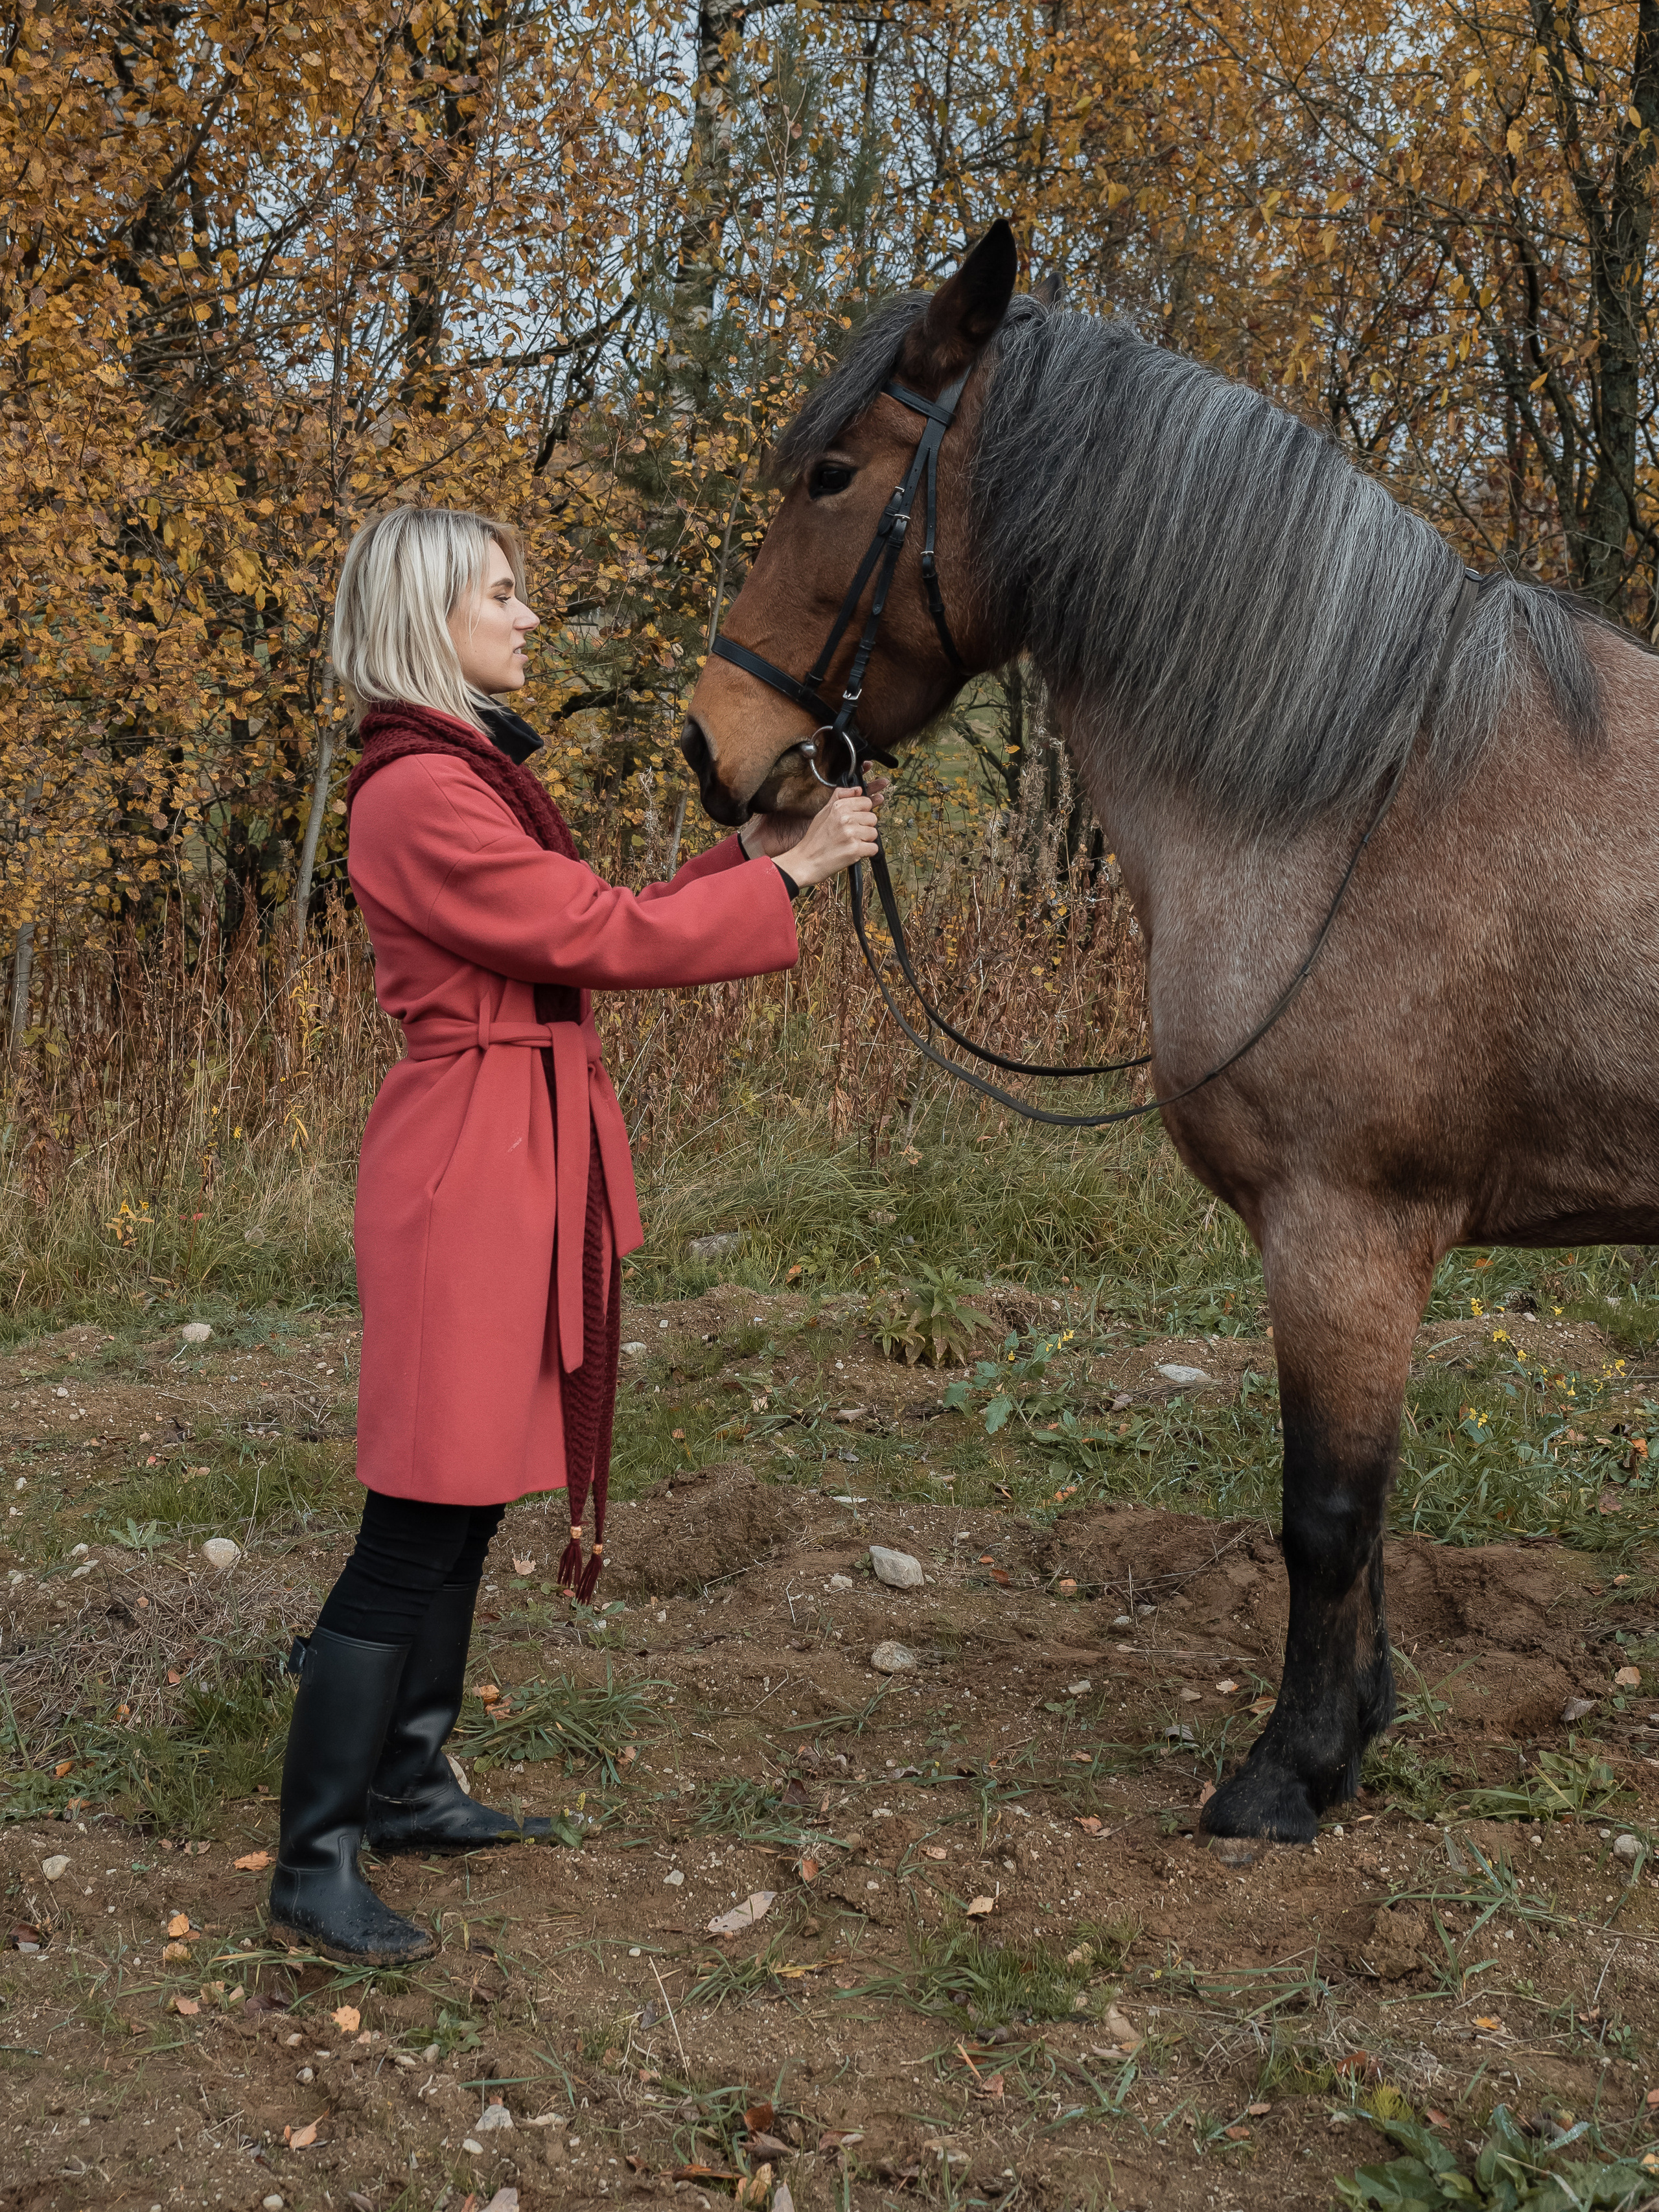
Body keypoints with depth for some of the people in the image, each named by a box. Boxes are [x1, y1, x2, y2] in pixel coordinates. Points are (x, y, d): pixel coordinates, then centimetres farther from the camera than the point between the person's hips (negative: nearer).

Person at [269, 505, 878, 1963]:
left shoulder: (479, 777, 16)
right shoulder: (421, 799, -17)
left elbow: (591, 935, 16)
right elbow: (609, 937, -17)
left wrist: (749, 855, 10)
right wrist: (789, 876, -8)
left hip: (527, 1171, 10)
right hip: (467, 1177, -10)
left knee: (470, 1509, 17)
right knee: (415, 1536, -4)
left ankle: (406, 1784, 31)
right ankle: (314, 1860, 7)